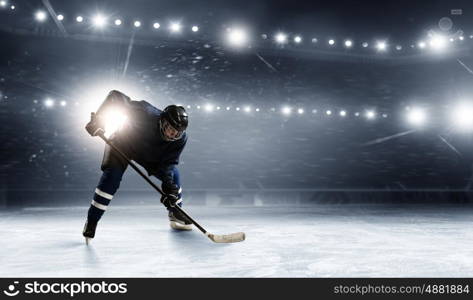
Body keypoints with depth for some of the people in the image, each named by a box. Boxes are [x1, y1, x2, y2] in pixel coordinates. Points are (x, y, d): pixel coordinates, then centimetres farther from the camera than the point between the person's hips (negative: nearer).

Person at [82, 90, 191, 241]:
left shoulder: (181, 138, -27)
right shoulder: (146, 114, -40)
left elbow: (169, 162, -21)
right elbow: (115, 96, -32)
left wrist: (168, 185, -37)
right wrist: (97, 119, -38)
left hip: (151, 154, 4)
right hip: (122, 143, -4)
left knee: (173, 175, -3)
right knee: (112, 176, -21)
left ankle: (175, 214, 17)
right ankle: (91, 222, -11)